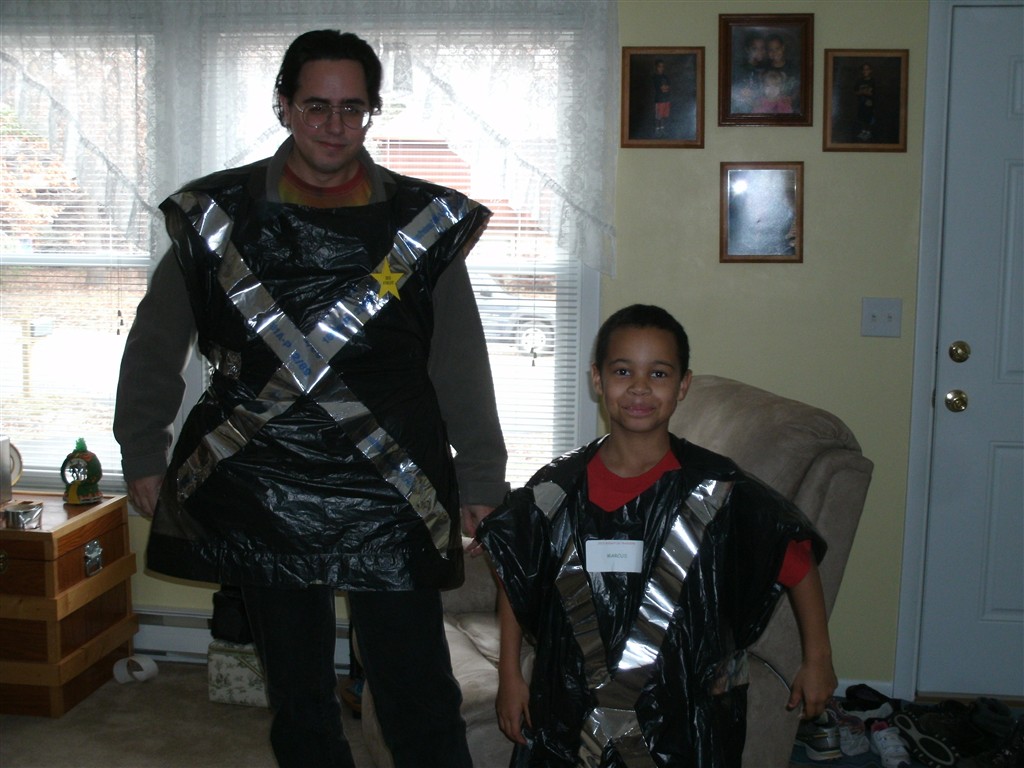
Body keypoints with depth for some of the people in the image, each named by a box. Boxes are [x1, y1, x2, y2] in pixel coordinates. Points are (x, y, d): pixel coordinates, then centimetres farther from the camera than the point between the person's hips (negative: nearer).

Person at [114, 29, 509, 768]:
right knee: (298, 692, 14)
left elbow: (462, 365, 2)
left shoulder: (425, 219, 2)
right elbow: (156, 344, 10)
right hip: (260, 493, 2)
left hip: (389, 495, -1)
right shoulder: (219, 211, 4)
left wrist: (481, 481, 1)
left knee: (419, 700, 0)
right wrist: (143, 452, 7)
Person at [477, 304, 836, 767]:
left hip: (684, 727, -1)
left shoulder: (717, 491, -11)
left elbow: (797, 559, 0)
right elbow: (513, 580, 7)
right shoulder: (555, 491, -6)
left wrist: (817, 659, 6)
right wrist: (509, 677, 7)